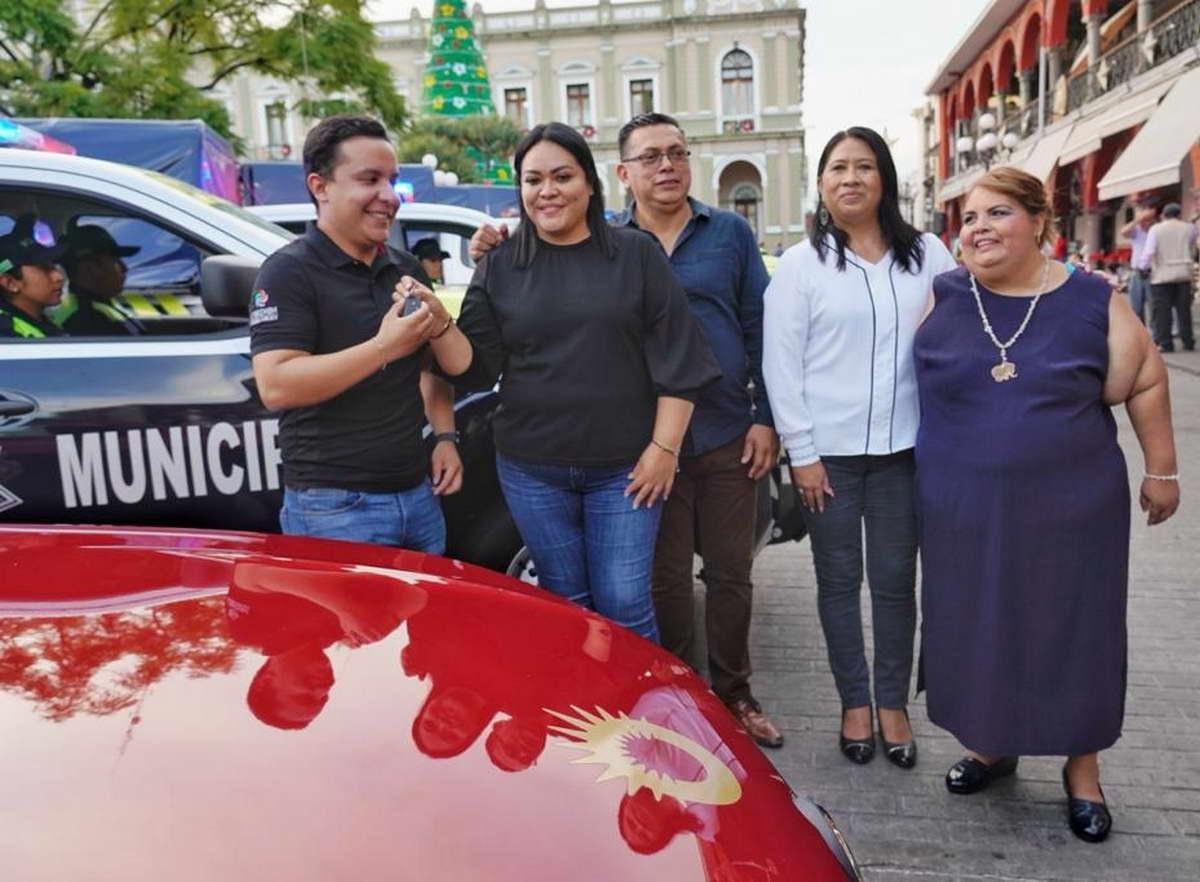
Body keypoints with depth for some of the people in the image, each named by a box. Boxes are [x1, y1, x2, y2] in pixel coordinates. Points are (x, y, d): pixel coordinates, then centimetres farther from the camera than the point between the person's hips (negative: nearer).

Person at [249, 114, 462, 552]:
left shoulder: (408, 269, 11)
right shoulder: (289, 271, -10)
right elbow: (275, 386, -21)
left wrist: (445, 437, 6)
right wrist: (384, 346, -25)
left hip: (416, 494, 7)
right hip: (334, 506, -7)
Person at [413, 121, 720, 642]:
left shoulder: (637, 255, 2)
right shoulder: (500, 268, 7)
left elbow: (677, 361, 0)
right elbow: (474, 366, 2)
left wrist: (664, 447, -6)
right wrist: (439, 321, -16)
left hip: (623, 469, -2)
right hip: (532, 471, 2)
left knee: (625, 607, 1)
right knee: (565, 605, 12)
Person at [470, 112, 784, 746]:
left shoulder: (729, 232, 6)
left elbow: (759, 329, 5)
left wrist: (765, 418, -1)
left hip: (728, 437, 1)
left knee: (730, 573, 11)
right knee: (665, 577, 10)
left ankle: (733, 693, 29)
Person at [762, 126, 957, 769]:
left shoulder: (928, 256, 5)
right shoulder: (801, 264, 0)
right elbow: (781, 364, -3)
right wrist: (801, 452, -8)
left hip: (904, 448, 2)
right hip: (829, 451, -1)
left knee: (895, 581, 9)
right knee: (839, 582, 9)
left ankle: (894, 703, 26)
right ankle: (855, 703, 25)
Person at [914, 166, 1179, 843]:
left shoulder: (1093, 301, -3)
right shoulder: (938, 298, -3)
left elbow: (1145, 383, 5)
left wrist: (1162, 470, 8)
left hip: (1070, 504, 0)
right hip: (966, 508, 1)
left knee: (1071, 629, 10)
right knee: (977, 627, 12)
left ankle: (1083, 769, 31)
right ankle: (992, 745, 35)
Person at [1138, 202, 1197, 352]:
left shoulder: (1156, 229, -3)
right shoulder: (1190, 228, 7)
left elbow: (1149, 251, -10)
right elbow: (1193, 251, 16)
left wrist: (1143, 267, 1)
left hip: (1162, 275, -3)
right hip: (1184, 274, 3)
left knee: (1162, 311, -1)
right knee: (1184, 310, 10)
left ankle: (1164, 343, -4)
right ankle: (1188, 342, 13)